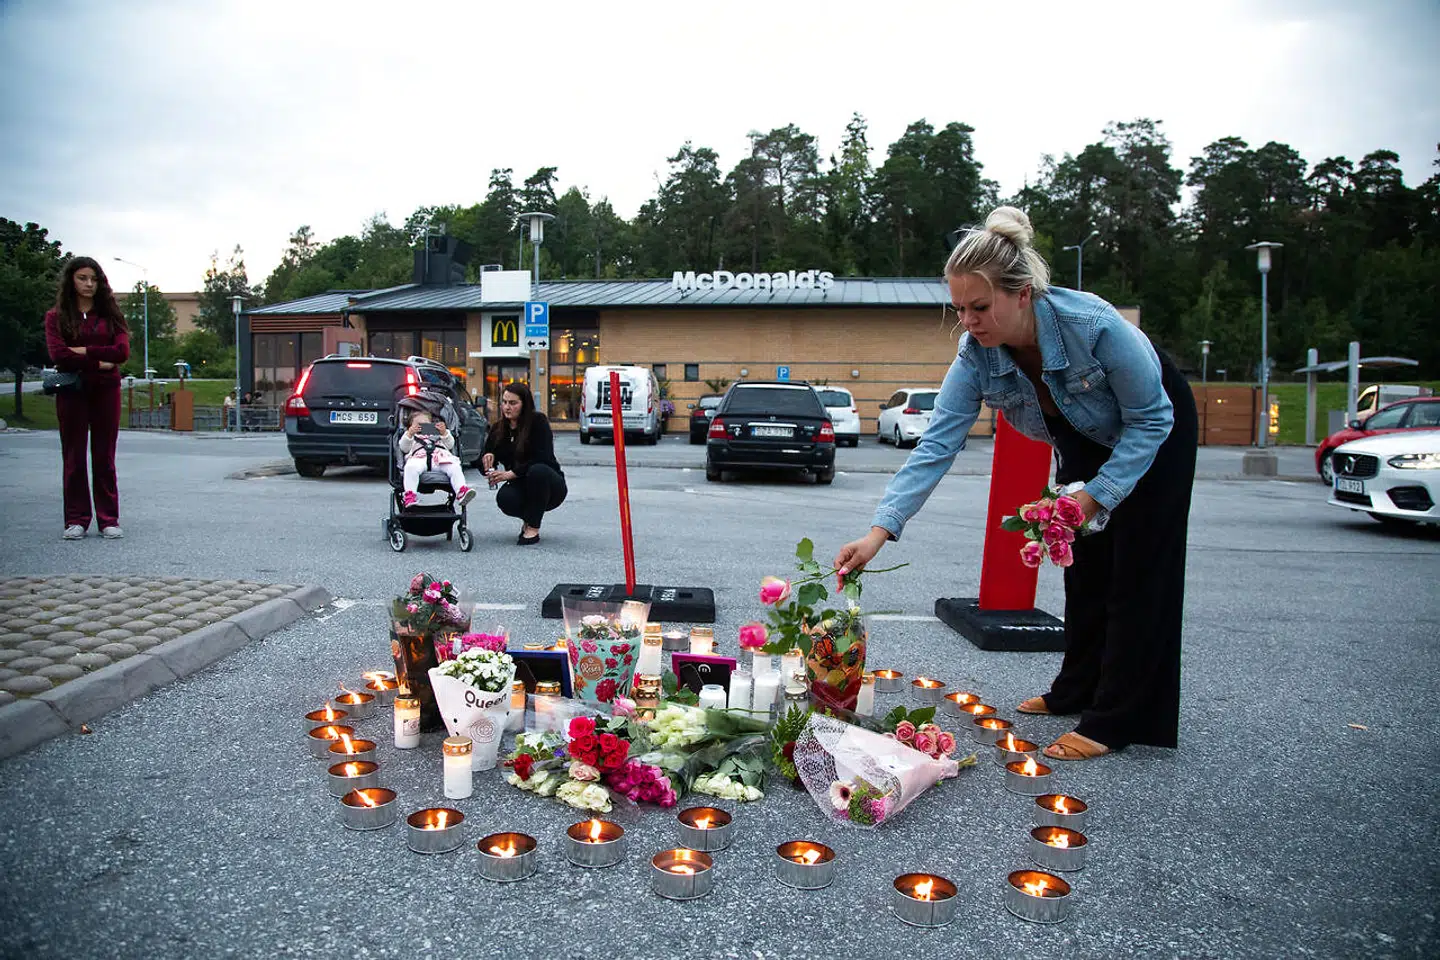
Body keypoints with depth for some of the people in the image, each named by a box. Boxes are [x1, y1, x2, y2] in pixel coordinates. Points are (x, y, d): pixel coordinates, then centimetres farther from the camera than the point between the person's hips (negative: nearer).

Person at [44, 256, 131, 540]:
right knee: (74, 457, 3)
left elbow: (122, 352, -5)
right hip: (72, 391, 0)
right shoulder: (56, 316, 7)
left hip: (106, 390, 1)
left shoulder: (110, 314, 10)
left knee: (104, 457, 2)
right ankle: (76, 520, 8)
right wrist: (99, 363, -8)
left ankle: (109, 519, 5)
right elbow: (58, 355, -8)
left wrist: (83, 351, -9)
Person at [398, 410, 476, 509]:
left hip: (441, 455, 1)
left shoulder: (437, 434, 42)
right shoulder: (412, 436, 39)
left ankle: (461, 491, -48)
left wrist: (444, 433, 8)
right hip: (419, 457, -1)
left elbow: (450, 445, 25)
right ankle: (409, 494, -48)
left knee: (455, 467, -30)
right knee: (411, 467, -38)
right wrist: (409, 434, 2)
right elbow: (404, 448, 18)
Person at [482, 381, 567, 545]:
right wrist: (487, 458, -20)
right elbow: (486, 469, 4)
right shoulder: (498, 429, 2)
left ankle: (533, 528, -22)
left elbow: (542, 458, -22)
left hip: (551, 487, -3)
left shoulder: (538, 421, -12)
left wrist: (510, 474, -29)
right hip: (521, 487, 3)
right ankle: (528, 519, 4)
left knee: (537, 470, -37)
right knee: (504, 498, -31)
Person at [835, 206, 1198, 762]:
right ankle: (1077, 691, 26)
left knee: (1137, 572, -7)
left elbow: (1152, 419, -26)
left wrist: (1096, 495, -32)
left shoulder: (1094, 325, -40)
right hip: (1084, 442, 5)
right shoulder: (977, 355, -27)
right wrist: (880, 531, -36)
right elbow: (936, 446, -28)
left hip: (1154, 430, -5)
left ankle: (1115, 721, -1)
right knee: (1084, 565, 10)